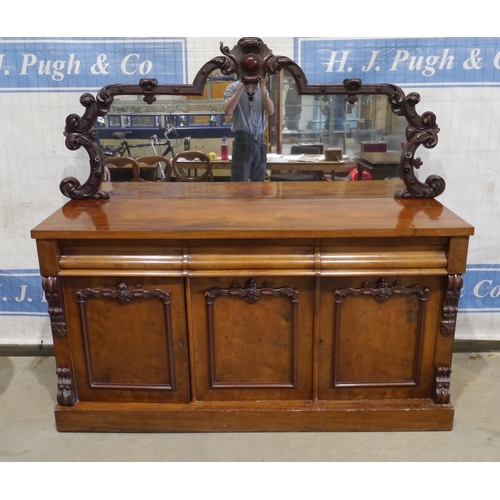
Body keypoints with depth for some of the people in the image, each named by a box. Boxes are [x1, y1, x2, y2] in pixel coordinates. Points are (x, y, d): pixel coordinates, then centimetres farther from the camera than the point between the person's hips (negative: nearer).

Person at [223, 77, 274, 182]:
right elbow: (227, 110, -16)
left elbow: (270, 111, -1)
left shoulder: (262, 89, 12)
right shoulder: (233, 88, 0)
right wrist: (242, 87, -16)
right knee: (240, 182, -4)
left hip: (260, 140, 4)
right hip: (243, 139, -4)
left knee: (259, 182, 9)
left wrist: (262, 87, -9)